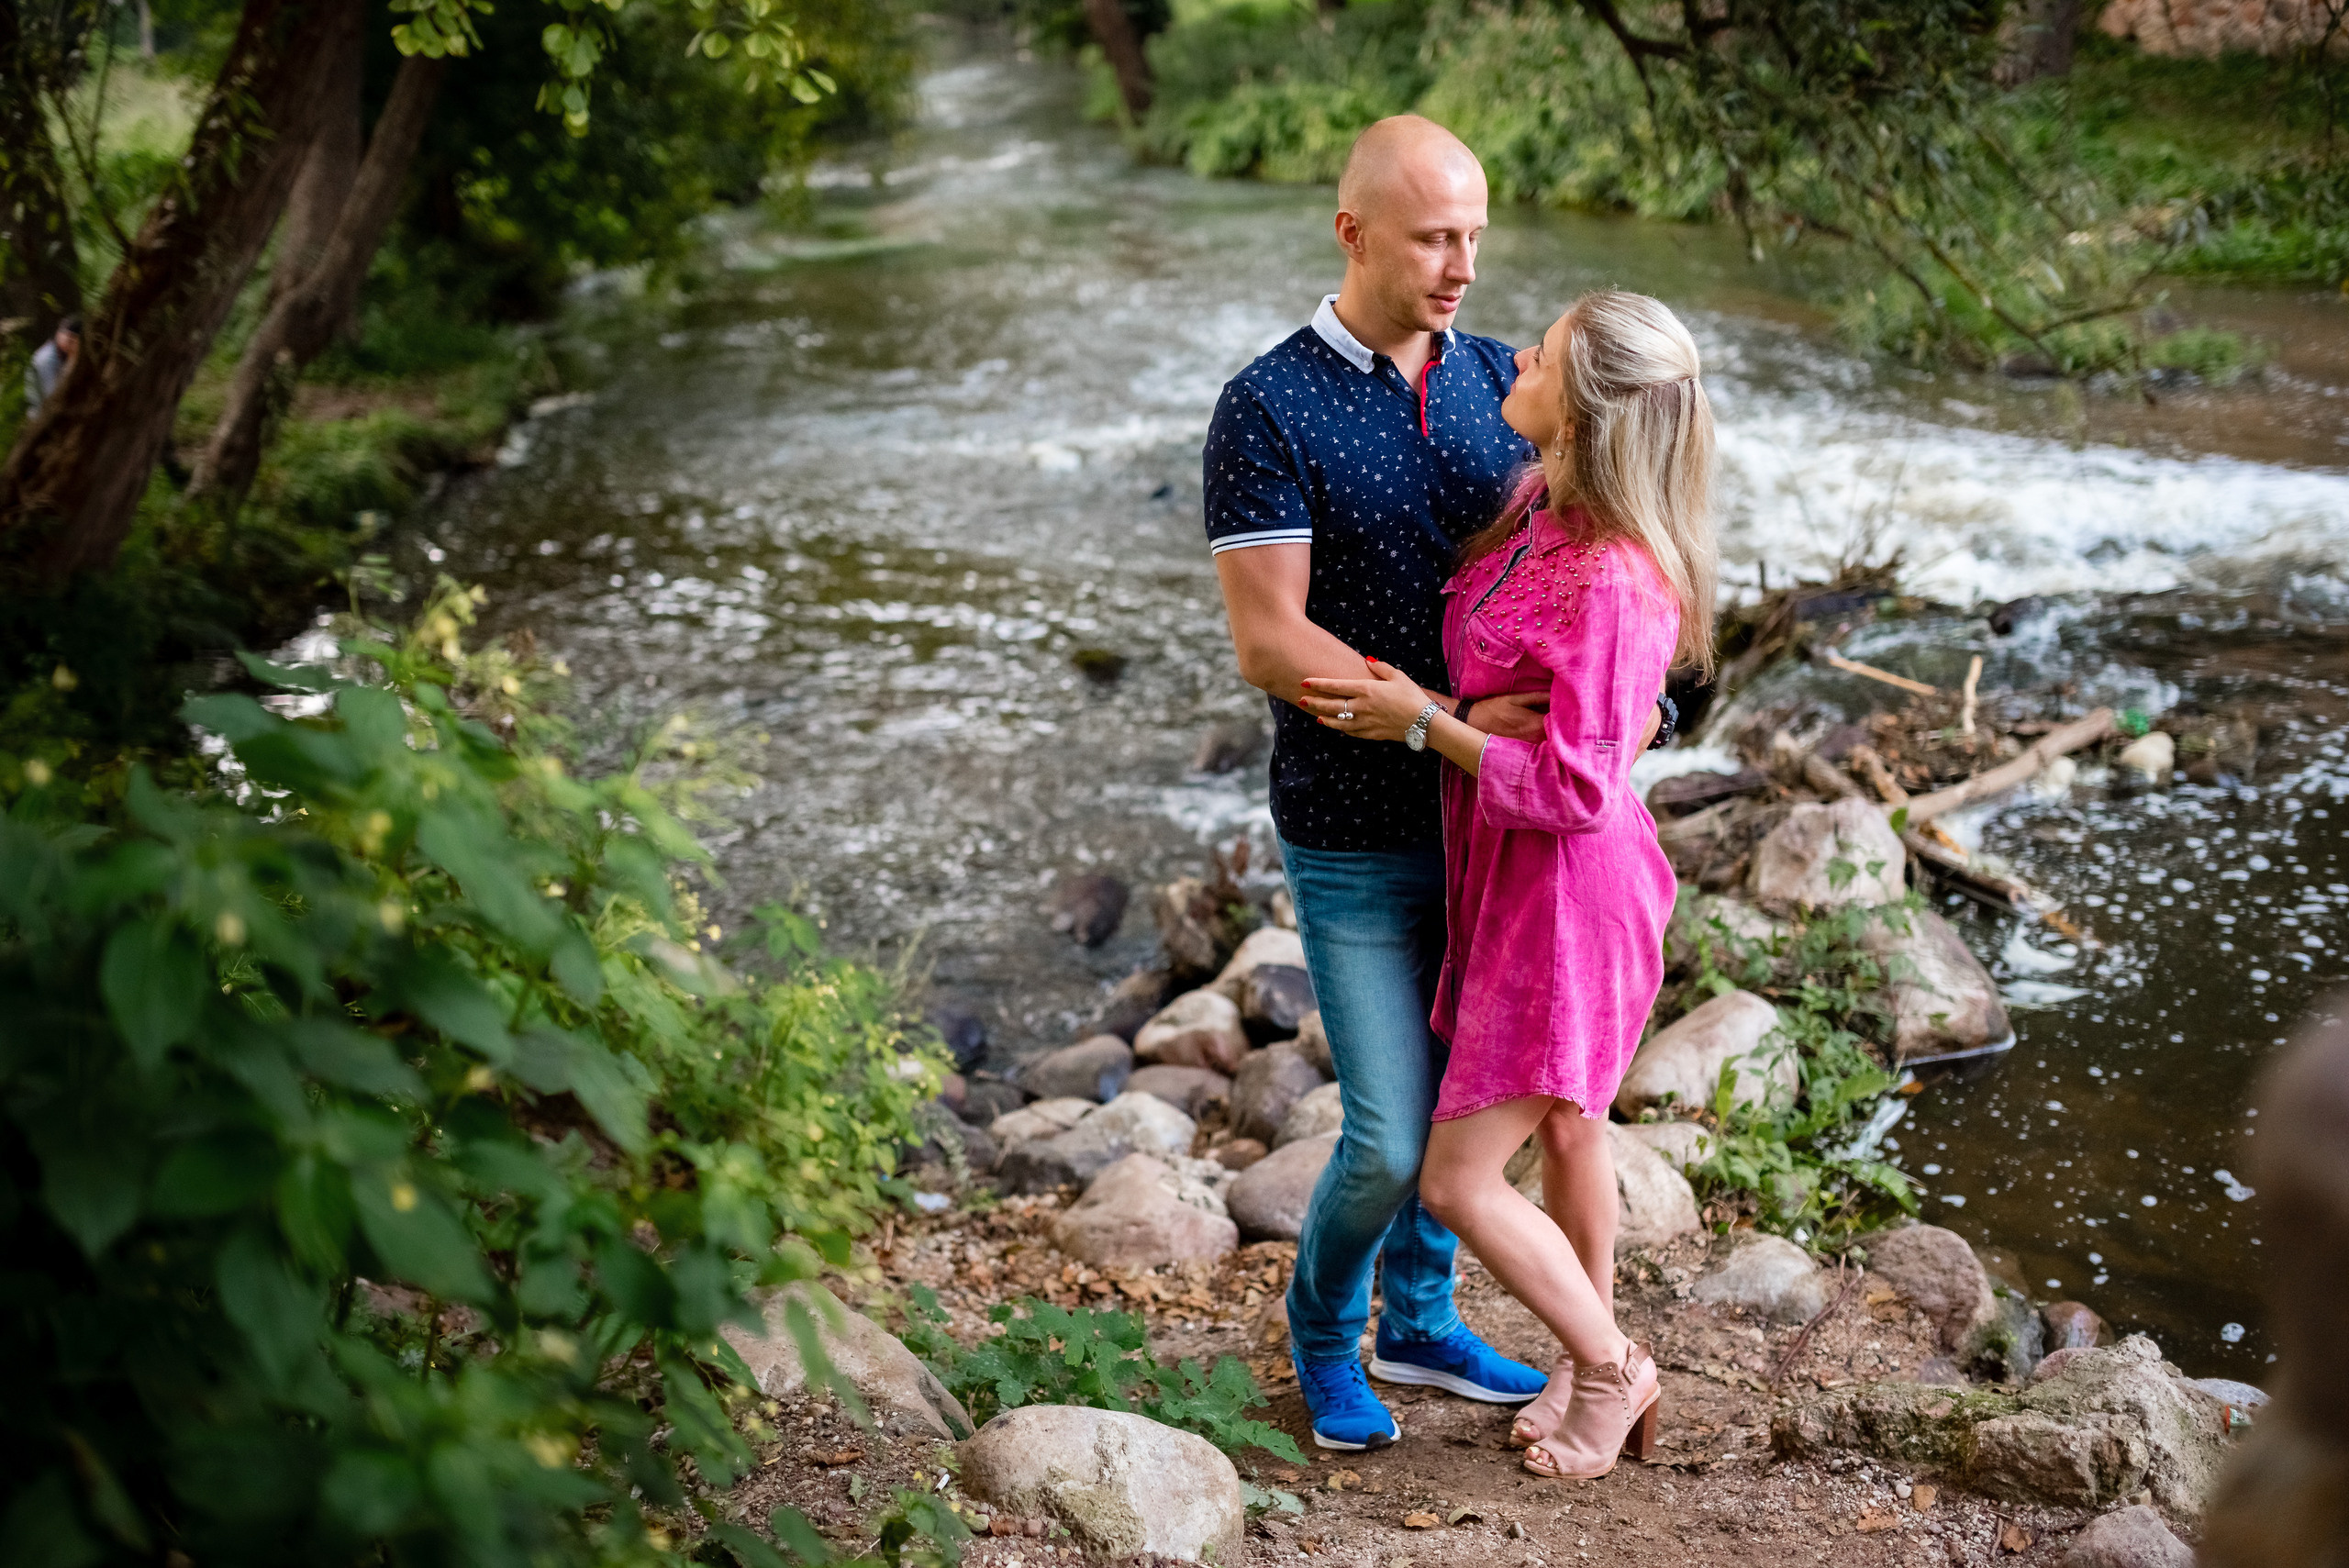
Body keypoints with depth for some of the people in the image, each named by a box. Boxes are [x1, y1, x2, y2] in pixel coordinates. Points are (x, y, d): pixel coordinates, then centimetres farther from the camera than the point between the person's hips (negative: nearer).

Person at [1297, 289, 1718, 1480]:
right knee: (1565, 1126, 25)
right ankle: (1592, 1358, 46)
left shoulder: (1612, 586, -31)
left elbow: (1573, 789, -28)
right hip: (1522, 880, 9)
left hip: (1566, 897, -9)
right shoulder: (1540, 506, -3)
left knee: (1457, 1182, 1)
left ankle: (1608, 1369, 24)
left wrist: (1419, 722, -23)